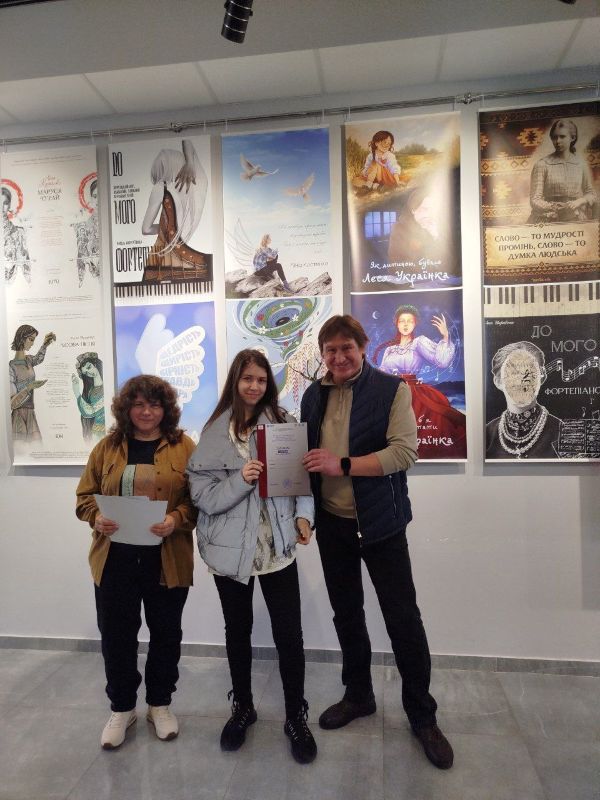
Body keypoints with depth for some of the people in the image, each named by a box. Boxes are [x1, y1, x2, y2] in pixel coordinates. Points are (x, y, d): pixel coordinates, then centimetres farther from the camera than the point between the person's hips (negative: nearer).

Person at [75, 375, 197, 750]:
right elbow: (85, 495, 8)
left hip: (167, 560, -1)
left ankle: (161, 704, 36)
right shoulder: (107, 447, 4)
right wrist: (96, 517, -12)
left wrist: (177, 519, -22)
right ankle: (122, 707, 36)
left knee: (166, 633, 13)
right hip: (114, 559, 2)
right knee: (116, 635, 13)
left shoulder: (184, 447, -3)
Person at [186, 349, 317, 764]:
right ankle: (242, 707, 41)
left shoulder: (283, 421, -1)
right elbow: (203, 496, -9)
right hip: (231, 547, 0)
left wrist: (304, 515, -14)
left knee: (289, 633, 5)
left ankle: (296, 716, 29)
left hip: (278, 545, 0)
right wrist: (241, 480, -25)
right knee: (238, 630, 18)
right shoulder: (215, 431, -5)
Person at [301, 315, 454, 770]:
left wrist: (343, 465, -26)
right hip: (332, 523, 5)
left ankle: (422, 715, 27)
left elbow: (405, 452, -19)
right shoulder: (314, 395, 5)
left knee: (403, 618, 5)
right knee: (346, 614, 18)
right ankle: (359, 696, 40)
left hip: (380, 523, -4)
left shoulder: (392, 389, -10)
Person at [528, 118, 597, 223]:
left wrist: (579, 201, -3)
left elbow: (591, 194, 17)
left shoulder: (581, 165, 9)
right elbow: (535, 200, -6)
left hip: (575, 221, 2)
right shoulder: (542, 165, -1)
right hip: (549, 221, -2)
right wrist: (551, 207, -24)